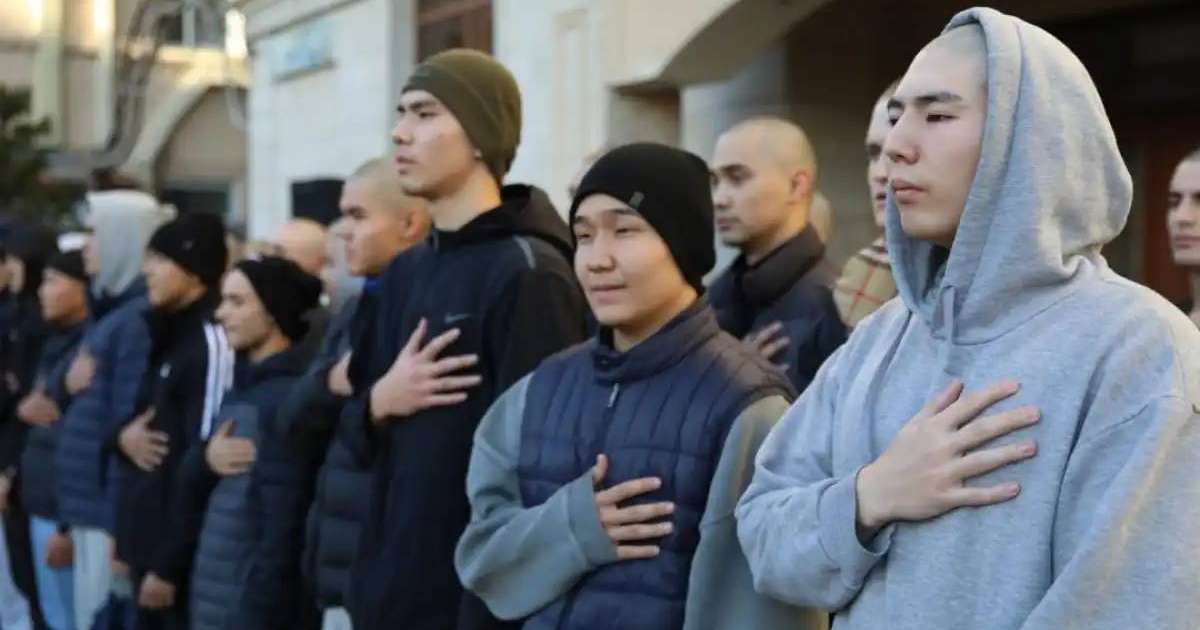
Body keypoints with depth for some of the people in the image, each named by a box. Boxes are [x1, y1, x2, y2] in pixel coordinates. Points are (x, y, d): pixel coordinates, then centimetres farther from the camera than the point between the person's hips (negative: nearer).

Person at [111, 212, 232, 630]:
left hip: (180, 554, -9)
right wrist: (124, 433, -3)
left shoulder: (210, 342, -14)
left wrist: (169, 564, -18)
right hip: (147, 540, 9)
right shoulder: (167, 336, 14)